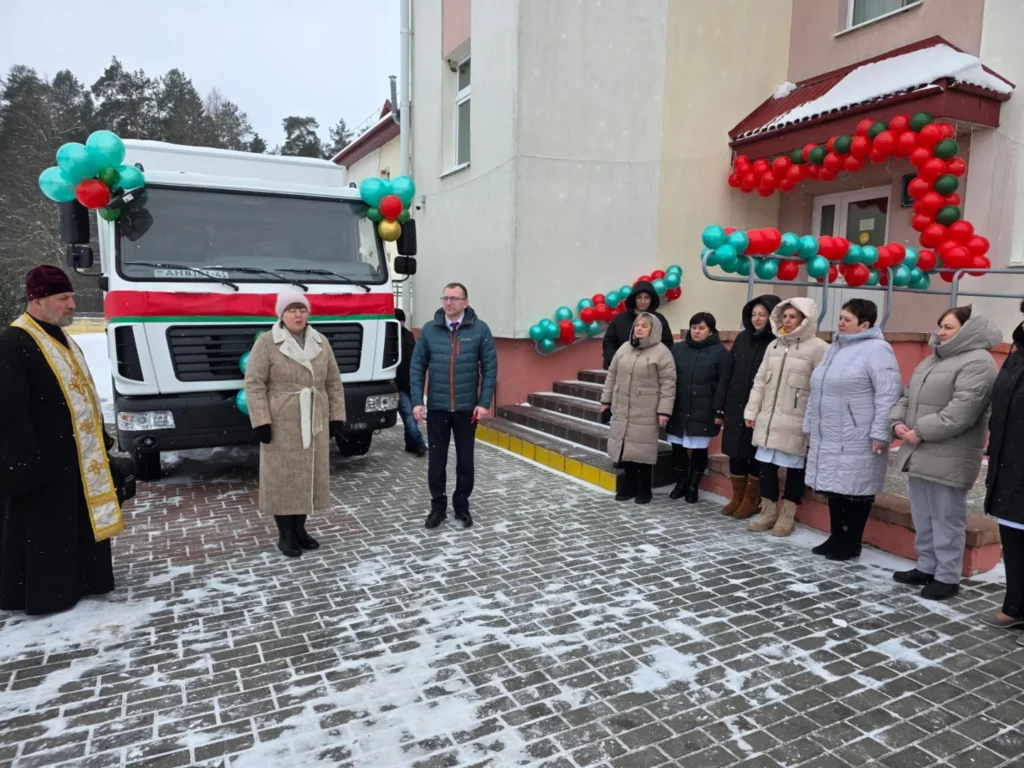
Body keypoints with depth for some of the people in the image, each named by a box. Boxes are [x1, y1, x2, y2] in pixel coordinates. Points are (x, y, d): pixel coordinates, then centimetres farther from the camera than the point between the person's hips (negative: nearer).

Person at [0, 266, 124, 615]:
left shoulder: (62, 339, 13)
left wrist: (101, 440, 19)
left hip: (77, 457, 9)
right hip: (43, 462, -9)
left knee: (81, 521, 17)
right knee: (43, 529, 2)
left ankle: (82, 579, 30)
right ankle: (44, 593, 15)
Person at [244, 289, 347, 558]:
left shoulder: (321, 342, 8)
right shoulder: (266, 343, -5)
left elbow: (333, 382, 11)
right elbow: (254, 383, -8)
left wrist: (336, 416, 6)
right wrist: (261, 421, -15)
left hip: (315, 424, 5)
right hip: (281, 424, -4)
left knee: (310, 475, 11)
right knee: (283, 477, 2)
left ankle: (299, 528, 26)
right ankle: (285, 534, 14)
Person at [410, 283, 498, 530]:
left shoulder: (480, 329, -4)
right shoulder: (429, 330, 0)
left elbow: (490, 368, -3)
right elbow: (417, 367, 2)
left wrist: (484, 402, -9)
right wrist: (417, 401, -6)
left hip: (467, 408, -1)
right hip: (436, 408, 1)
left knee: (465, 461, 10)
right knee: (436, 460, 7)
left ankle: (462, 505, 26)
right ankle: (438, 506, 23)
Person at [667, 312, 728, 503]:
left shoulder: (720, 352, -2)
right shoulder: (678, 349, 9)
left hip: (702, 412, -3)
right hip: (678, 410, 3)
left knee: (699, 449, 5)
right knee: (677, 446, 7)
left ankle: (693, 486, 21)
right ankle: (681, 483, 25)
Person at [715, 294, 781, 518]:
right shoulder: (742, 338, 8)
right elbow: (727, 372, 8)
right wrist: (719, 405, 5)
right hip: (735, 408, 5)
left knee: (755, 455, 6)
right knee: (735, 452, 10)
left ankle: (752, 500, 20)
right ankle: (737, 497, 25)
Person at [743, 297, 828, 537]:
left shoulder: (817, 347, -7)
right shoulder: (774, 345, 12)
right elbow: (760, 380, 13)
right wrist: (751, 410, 8)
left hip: (796, 422, -6)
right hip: (768, 418, 6)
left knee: (795, 468, 6)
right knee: (766, 464, 9)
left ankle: (787, 515, 19)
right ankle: (768, 511, 23)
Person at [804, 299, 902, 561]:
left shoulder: (876, 349, -10)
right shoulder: (834, 348, 16)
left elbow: (888, 394, -17)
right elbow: (818, 391, 21)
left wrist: (880, 433, -20)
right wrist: (810, 425, 21)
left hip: (857, 441, -8)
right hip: (829, 438, 8)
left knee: (855, 490, 2)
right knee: (833, 487, 13)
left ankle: (851, 543, 14)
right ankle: (836, 537, 25)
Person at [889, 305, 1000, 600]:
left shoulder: (977, 362, -11)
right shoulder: (932, 359, 18)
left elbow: (962, 410, -22)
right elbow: (908, 395, 18)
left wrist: (921, 431, -19)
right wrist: (898, 422, -1)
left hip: (948, 458, -9)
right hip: (920, 453, 9)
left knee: (946, 518, 1)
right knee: (923, 517, 16)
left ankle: (948, 577, 12)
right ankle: (926, 567, 29)